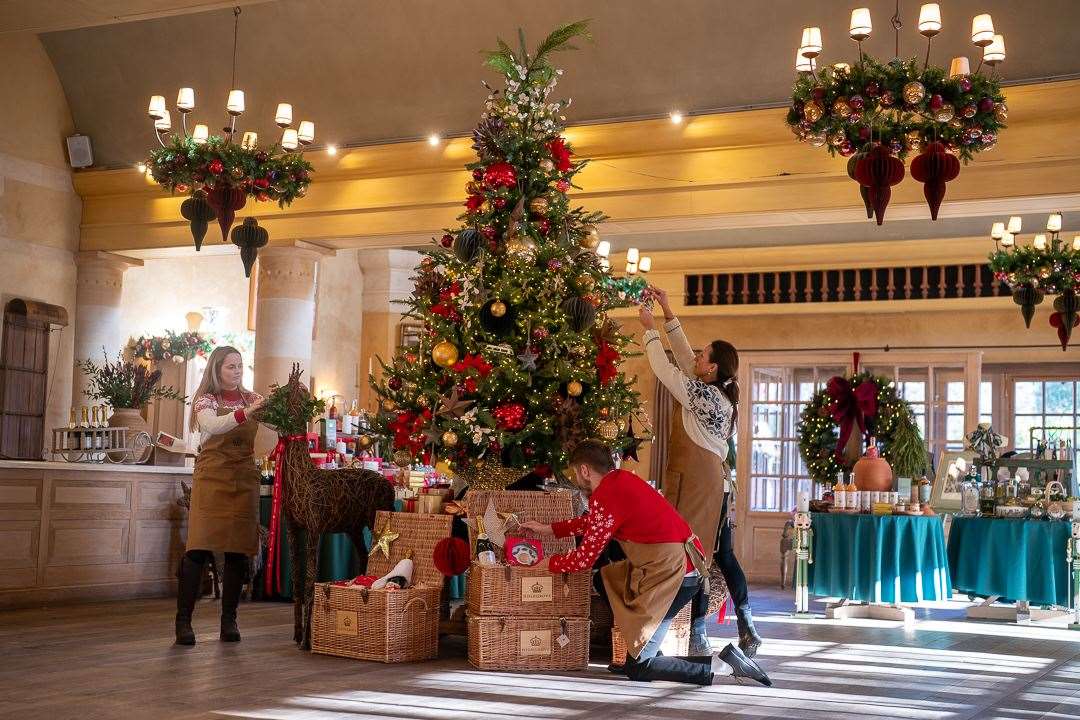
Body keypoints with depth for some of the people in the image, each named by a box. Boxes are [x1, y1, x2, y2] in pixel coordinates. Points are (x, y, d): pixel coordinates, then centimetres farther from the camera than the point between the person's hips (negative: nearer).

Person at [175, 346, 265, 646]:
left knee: (238, 549, 3)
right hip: (212, 478, -4)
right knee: (199, 548, -10)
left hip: (244, 480, 4)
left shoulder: (251, 399, 13)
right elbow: (213, 425, -21)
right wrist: (247, 411, -33)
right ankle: (183, 620, -5)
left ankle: (229, 619, 12)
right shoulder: (205, 399, 0)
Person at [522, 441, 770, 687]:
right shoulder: (620, 479, 11)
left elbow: (584, 559, -9)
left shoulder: (604, 497, -15)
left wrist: (549, 563, 9)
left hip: (670, 574, -9)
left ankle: (721, 664, -9)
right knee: (604, 580, 25)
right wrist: (549, 529, 32)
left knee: (638, 669, 0)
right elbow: (592, 521, 29)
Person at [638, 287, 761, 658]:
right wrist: (668, 313, 19)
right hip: (715, 481, 10)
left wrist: (650, 328, 2)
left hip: (696, 484, -9)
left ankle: (697, 637, -2)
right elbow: (683, 355, 17)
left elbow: (664, 368, -10)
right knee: (723, 555, 14)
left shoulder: (703, 395, -15)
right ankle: (747, 630, 18)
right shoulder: (718, 392, 9)